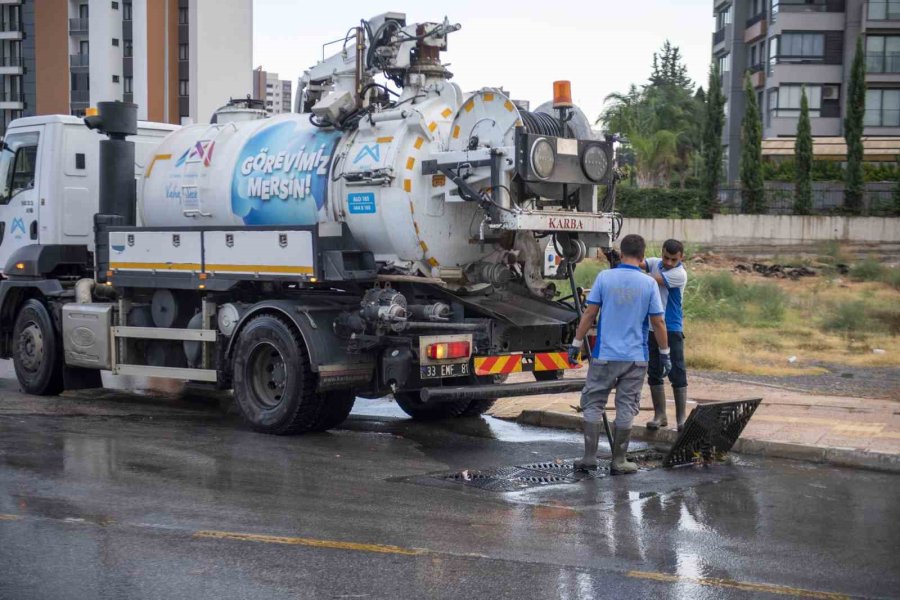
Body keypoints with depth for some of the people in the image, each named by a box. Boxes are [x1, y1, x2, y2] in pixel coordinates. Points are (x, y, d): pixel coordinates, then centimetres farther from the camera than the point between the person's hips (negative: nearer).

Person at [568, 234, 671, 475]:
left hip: (605, 355, 0)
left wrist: (576, 344, 4)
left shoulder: (604, 277, -4)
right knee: (626, 409, 7)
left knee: (593, 404, 10)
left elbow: (589, 314, -4)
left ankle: (590, 457, 6)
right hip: (635, 358, 0)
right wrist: (664, 353, 10)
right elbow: (658, 322, -2)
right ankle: (618, 461, 11)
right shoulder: (649, 284, -4)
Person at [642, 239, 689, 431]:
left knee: (677, 373, -2)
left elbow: (651, 280, -21)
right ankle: (659, 415, 17)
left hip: (672, 329, -5)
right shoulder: (656, 263, 5)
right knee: (654, 373, 8)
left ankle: (681, 417, 6)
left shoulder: (680, 274, -13)